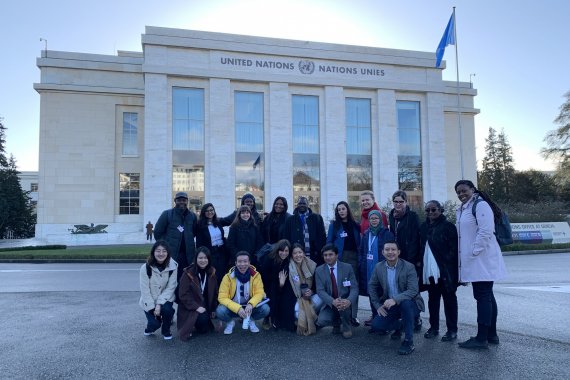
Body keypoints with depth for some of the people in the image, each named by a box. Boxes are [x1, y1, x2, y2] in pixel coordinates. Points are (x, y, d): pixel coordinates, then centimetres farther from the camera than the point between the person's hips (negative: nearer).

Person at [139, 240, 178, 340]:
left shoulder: (173, 266, -14)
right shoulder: (145, 268, -18)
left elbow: (170, 288, -13)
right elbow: (145, 290, -15)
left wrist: (159, 304, -21)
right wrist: (152, 308, -17)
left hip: (165, 299, 1)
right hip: (149, 302, -1)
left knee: (166, 309, -29)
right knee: (155, 324, -18)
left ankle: (166, 331, 2)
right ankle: (151, 325, 22)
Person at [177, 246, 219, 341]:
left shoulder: (212, 273, 2)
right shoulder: (188, 273, -13)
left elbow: (215, 293, 10)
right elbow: (183, 295, -15)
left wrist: (214, 309, 5)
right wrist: (196, 307, -23)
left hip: (206, 307, 4)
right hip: (190, 308, -4)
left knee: (204, 330, -13)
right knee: (202, 318, -29)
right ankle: (189, 326, 3)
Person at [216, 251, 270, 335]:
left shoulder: (255, 275, -13)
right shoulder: (228, 277, -17)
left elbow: (259, 293, -12)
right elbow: (222, 297, -20)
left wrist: (250, 304, -33)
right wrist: (237, 308, -34)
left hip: (249, 307, 1)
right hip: (233, 307, -1)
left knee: (265, 309, -25)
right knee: (220, 311, -31)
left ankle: (250, 320, 8)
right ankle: (230, 322, 5)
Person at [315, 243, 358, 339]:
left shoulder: (347, 267, -3)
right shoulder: (319, 270, -1)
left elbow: (354, 287, -9)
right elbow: (320, 290, -10)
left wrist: (349, 301, -31)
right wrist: (333, 301, -30)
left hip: (344, 303, -1)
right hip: (329, 304, 1)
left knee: (344, 305, -35)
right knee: (321, 321, -25)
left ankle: (346, 326, -1)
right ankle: (337, 322, 11)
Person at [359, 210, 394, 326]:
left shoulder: (387, 234, -4)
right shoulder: (366, 234, 13)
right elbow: (361, 250, 16)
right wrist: (361, 263, 5)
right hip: (368, 269, 5)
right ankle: (374, 315, 21)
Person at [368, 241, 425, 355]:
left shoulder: (409, 267, -16)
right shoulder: (378, 267, -4)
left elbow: (413, 290, -26)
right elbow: (371, 287, 8)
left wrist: (395, 299, -39)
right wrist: (378, 305, -2)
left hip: (409, 304, -4)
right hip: (389, 304, 4)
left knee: (405, 303, -38)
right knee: (376, 325, -14)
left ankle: (408, 341, -21)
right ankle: (399, 326, 20)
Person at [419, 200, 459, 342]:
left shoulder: (448, 226, -6)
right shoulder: (423, 227, 10)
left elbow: (454, 249, -9)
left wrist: (452, 267, -15)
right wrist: (421, 264, 6)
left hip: (445, 270, -5)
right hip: (429, 270, 5)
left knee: (449, 299, 5)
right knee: (432, 298, 13)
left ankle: (452, 330, 14)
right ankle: (433, 327, 24)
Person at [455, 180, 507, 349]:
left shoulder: (480, 205, -12)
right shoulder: (462, 209, 17)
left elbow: (485, 231, -21)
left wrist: (474, 252, -20)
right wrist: (464, 255, 17)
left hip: (481, 259, -10)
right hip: (474, 261, 10)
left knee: (483, 297, -6)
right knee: (486, 296, 14)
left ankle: (482, 338, -2)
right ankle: (491, 335, 22)